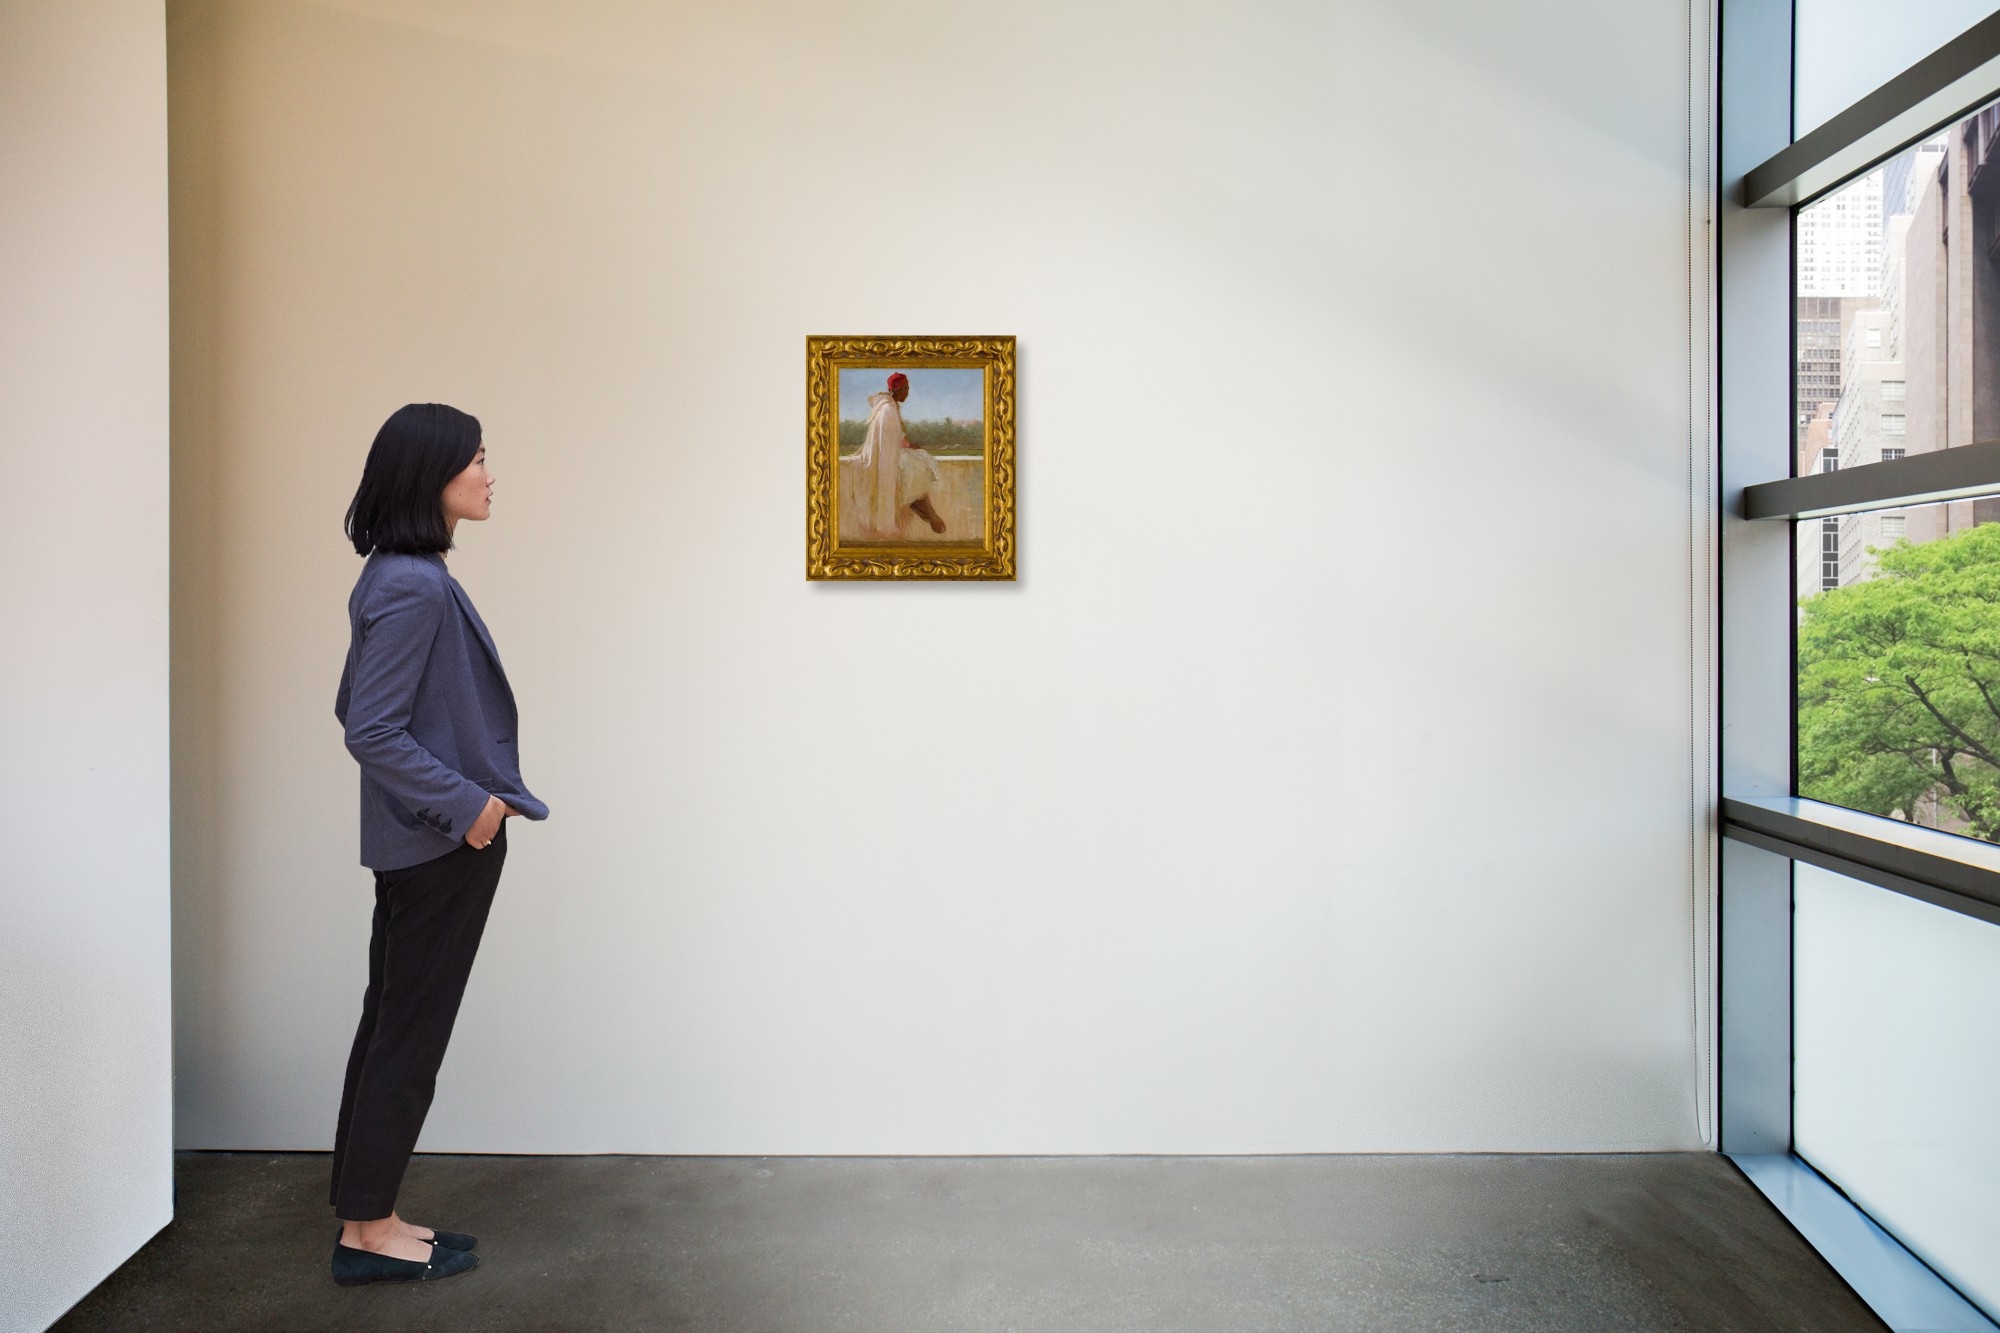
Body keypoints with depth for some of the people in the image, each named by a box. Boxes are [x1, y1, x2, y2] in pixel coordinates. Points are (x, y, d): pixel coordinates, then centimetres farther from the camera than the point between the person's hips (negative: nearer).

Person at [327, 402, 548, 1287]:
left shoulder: (404, 578, 10)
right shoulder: (414, 587, -19)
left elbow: (356, 709, 16)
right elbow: (372, 731, -22)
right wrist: (465, 802, -17)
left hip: (420, 840, 10)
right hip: (442, 843, -10)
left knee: (392, 1025, 15)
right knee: (410, 1033, 2)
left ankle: (365, 1219, 27)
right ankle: (368, 1233, 16)